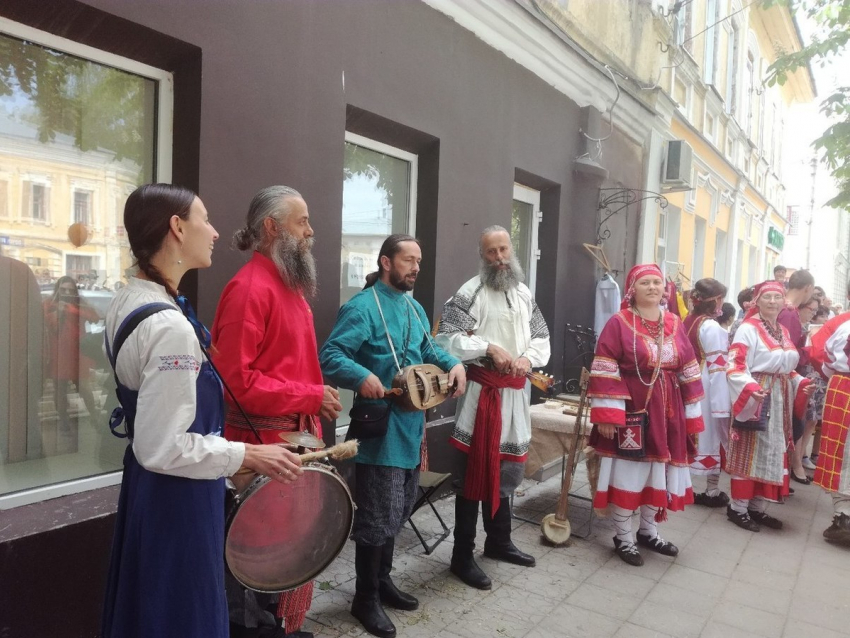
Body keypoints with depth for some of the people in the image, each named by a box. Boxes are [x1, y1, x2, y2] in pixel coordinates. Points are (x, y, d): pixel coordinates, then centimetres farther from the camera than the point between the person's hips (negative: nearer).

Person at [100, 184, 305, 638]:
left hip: (145, 484, 10)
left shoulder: (126, 302, 3)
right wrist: (245, 455, -18)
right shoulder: (170, 326, -28)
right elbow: (161, 448, -28)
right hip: (177, 496, -9)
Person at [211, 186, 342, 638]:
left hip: (296, 433, 9)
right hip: (263, 440, -9)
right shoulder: (250, 287, -17)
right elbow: (236, 380, -22)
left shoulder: (290, 284, 13)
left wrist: (315, 402, 8)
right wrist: (311, 397, -17)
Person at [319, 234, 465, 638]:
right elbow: (330, 357, -22)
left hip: (410, 425, 9)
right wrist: (362, 376, -40)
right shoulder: (362, 307, -15)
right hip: (380, 427, -9)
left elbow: (429, 351, 22)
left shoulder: (415, 309, 14)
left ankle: (382, 581, 38)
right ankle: (365, 599, 19)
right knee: (380, 515, -1)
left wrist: (454, 364, 3)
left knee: (400, 510, 19)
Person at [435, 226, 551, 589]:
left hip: (515, 392, 7)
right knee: (474, 470, 0)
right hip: (482, 390, -7)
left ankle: (499, 541, 36)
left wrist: (528, 358, -6)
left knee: (507, 467, 18)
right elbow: (447, 337, -17)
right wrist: (488, 347, -23)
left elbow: (542, 337, 14)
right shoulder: (470, 293, -9)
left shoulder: (524, 294, 12)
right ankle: (462, 556, 12)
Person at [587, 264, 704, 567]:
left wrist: (692, 414, 9)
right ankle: (623, 538, 19)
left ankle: (648, 531, 33)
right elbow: (605, 373, -13)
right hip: (632, 410, -5)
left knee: (659, 471, 14)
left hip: (667, 412, 6)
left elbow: (688, 371, 11)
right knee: (627, 472, 2)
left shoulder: (674, 324, 8)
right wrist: (607, 414, -18)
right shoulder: (619, 323, -8)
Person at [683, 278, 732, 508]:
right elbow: (717, 368, -19)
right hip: (708, 390, -7)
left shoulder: (688, 321, 5)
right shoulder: (712, 328, -17)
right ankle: (712, 492, 15)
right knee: (712, 436, 5)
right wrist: (723, 403, -17)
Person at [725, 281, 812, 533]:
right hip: (756, 399, -8)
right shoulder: (748, 329, -11)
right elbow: (735, 366, -18)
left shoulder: (783, 331, 15)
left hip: (780, 400, 8)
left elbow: (785, 368, 21)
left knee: (772, 452, 12)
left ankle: (757, 507, 23)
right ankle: (738, 507, 8)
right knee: (749, 451, -3)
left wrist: (801, 383, 4)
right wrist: (750, 388, -33)